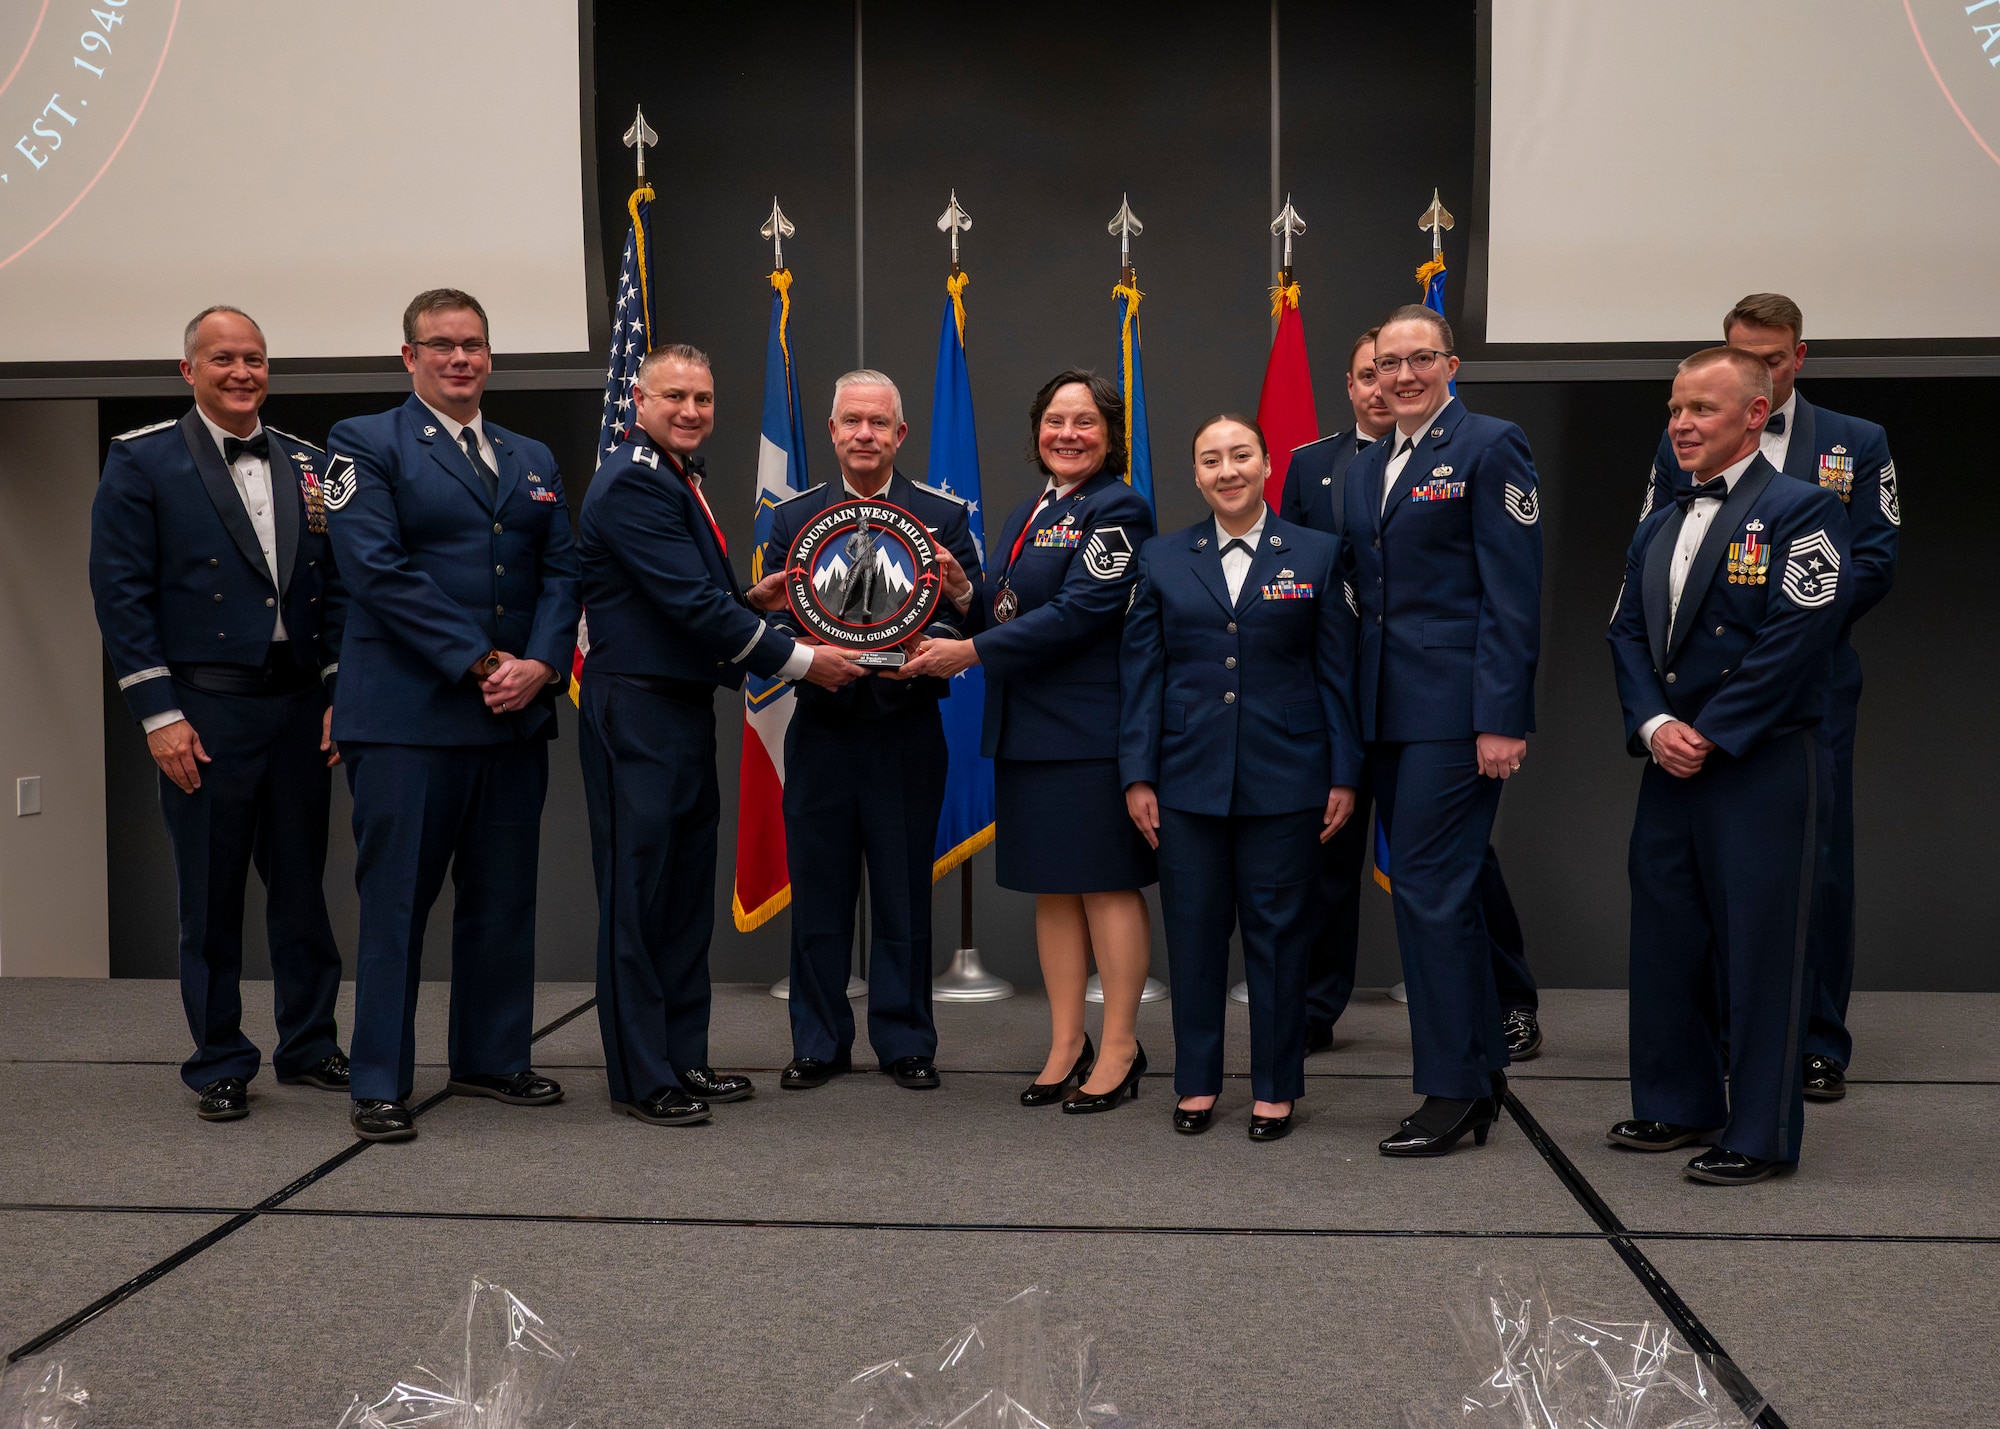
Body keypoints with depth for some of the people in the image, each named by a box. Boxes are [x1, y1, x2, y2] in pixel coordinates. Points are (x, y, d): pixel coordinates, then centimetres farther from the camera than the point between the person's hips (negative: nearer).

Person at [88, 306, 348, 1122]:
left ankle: (308, 1045, 24)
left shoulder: (308, 466, 11)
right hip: (205, 710, -4)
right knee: (211, 894, 5)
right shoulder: (141, 462, -1)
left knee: (301, 884, 11)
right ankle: (220, 1064, 17)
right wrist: (159, 715, -11)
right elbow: (121, 594, -5)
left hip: (300, 707, 4)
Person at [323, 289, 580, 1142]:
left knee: (502, 899, 11)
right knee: (395, 901, -1)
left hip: (516, 714, 5)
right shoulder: (366, 444, 0)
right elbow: (377, 569, -11)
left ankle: (491, 1060, 24)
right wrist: (479, 663, -15)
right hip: (407, 714, -5)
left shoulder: (533, 460, 17)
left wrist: (541, 663, -8)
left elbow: (561, 571, 10)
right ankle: (379, 1082, 8)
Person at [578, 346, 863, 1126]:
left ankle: (683, 1059, 24)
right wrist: (797, 659, -16)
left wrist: (751, 604, 3)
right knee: (637, 894, -1)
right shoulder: (631, 483, -15)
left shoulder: (681, 478, 16)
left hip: (686, 705, 10)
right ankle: (640, 1078, 7)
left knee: (686, 888, 14)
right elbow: (689, 602, -21)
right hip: (636, 713, -10)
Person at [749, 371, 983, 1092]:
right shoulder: (792, 517, 9)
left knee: (905, 893, 6)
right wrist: (768, 609, -16)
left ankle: (904, 1040, 19)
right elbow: (771, 623, 6)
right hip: (821, 729, 1)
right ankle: (819, 1042, 19)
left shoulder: (943, 515, 4)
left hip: (906, 729, -1)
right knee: (817, 891, 7)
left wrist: (961, 593, -21)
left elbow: (978, 627, 0)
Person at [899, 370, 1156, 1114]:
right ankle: (1066, 1045, 21)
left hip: (1091, 726, -8)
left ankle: (1120, 1048, 12)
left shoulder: (1117, 510, -9)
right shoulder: (1031, 512, 16)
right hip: (1027, 725, 8)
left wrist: (973, 652, -17)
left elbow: (1078, 612, -18)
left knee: (1107, 884, 1)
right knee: (1051, 887, 12)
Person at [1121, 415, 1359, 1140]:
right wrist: (1137, 775, 0)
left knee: (1279, 931, 5)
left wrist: (1344, 774, -1)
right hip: (1188, 780, 1)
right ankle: (1196, 1081, 20)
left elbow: (1337, 672, 3)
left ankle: (1275, 1088, 17)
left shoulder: (1316, 554, 4)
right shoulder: (1162, 559, 7)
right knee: (1194, 931, 7)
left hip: (1285, 780, -1)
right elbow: (1141, 673, 5)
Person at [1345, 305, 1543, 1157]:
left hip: (1456, 708, -7)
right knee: (1443, 892, 12)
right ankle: (1481, 1072, 22)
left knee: (1430, 888, -7)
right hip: (1387, 711, 7)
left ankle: (1452, 1092, 3)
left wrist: (1501, 718, -17)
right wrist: (1354, 713, 12)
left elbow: (1514, 595, -11)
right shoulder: (1363, 469, 17)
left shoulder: (1489, 447, -5)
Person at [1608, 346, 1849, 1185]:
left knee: (1757, 949, -1)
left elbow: (1795, 641, -16)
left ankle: (1761, 1134, 9)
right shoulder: (1658, 528, 16)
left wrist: (1709, 734, -15)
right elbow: (1627, 634, 11)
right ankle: (1679, 1105, 27)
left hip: (1760, 769, -7)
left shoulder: (1799, 511, -7)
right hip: (1670, 767, 7)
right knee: (1664, 938, 13)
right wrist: (1654, 726, -6)